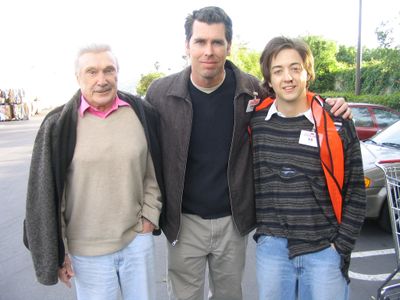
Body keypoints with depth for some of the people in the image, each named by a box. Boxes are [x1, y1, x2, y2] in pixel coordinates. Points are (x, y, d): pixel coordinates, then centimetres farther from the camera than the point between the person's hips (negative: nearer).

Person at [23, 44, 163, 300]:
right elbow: (46, 194, -4)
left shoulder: (142, 113, -3)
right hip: (87, 251, -2)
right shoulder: (59, 125, -9)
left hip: (138, 239, 2)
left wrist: (149, 217, 1)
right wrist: (57, 252, -1)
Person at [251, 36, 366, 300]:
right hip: (271, 247, 2)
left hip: (324, 249, -1)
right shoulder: (255, 121, -2)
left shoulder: (336, 124, -7)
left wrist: (341, 246, -3)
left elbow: (355, 192, 0)